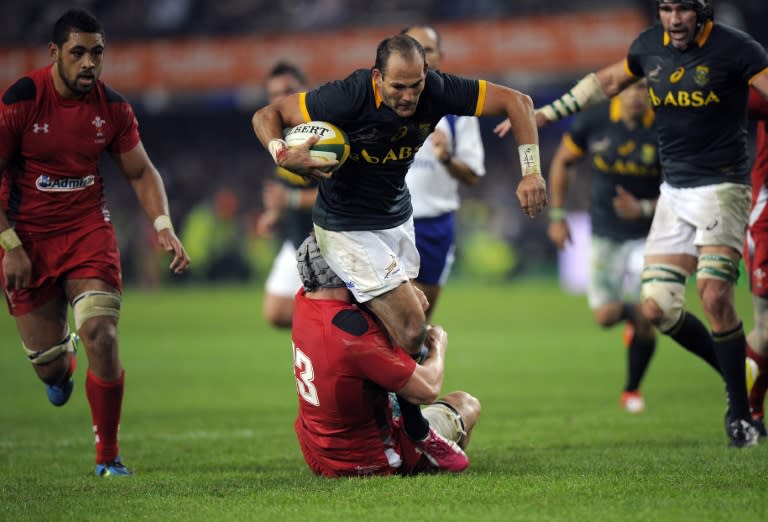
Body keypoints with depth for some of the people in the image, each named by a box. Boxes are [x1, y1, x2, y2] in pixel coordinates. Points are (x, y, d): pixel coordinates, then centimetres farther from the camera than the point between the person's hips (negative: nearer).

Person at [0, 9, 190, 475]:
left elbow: (141, 172, 8)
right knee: (49, 364, 1)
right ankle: (62, 359, 44)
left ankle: (108, 457, -1)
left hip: (88, 230, 2)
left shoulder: (113, 108, -4)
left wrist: (164, 226, -7)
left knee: (102, 339, -17)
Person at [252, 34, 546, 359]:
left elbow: (517, 101, -9)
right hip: (348, 229, -6)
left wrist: (531, 172, -18)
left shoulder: (436, 89, -15)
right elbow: (266, 115, -18)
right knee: (412, 331, -15)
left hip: (398, 218, 6)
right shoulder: (349, 97, -27)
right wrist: (283, 156, -39)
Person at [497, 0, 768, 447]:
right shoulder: (650, 46, 6)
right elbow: (608, 82, 23)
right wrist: (546, 113, 26)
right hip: (675, 191, 6)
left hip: (723, 187, -6)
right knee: (658, 309, -2)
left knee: (715, 295, -22)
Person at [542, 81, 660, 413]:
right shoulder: (594, 122, -7)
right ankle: (630, 315, 35)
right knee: (606, 316, -5)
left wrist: (644, 209, -26)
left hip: (648, 235, -2)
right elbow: (562, 163, 9)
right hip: (605, 236, 2)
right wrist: (557, 216, 7)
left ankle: (632, 390, 16)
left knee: (645, 320, -9)